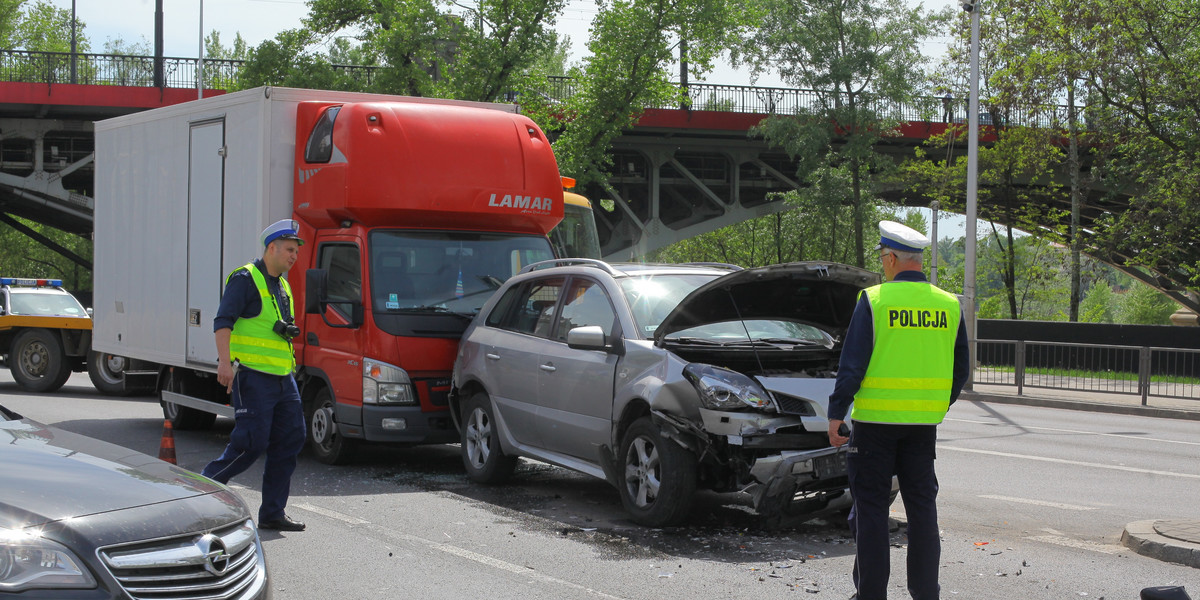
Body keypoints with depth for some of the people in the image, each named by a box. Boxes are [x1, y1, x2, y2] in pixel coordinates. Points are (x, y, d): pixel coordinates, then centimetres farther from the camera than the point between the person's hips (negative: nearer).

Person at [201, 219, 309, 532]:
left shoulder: (282, 285, 20)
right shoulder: (245, 279, -6)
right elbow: (223, 321, -16)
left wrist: (288, 330, 11)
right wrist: (224, 361, -26)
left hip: (282, 377, 9)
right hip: (252, 376, -9)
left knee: (291, 439, 3)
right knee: (252, 442, -11)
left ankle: (272, 513, 9)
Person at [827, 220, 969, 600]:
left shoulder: (874, 300, -9)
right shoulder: (949, 305, 6)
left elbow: (851, 364, -10)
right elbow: (960, 370, 12)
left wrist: (836, 413, -5)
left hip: (876, 420, -4)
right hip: (924, 422, 4)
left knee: (871, 507, 4)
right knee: (922, 504, 12)